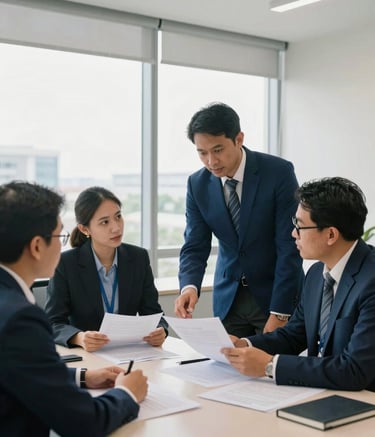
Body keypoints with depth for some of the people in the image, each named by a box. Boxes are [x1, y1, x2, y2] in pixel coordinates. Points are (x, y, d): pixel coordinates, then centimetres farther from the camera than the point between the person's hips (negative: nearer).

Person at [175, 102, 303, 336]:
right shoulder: (198, 184, -6)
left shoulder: (279, 172, -17)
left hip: (276, 294, -3)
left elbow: (289, 246, -18)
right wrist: (189, 286, -25)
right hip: (228, 298, 3)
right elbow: (195, 247, -4)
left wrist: (280, 313, -20)